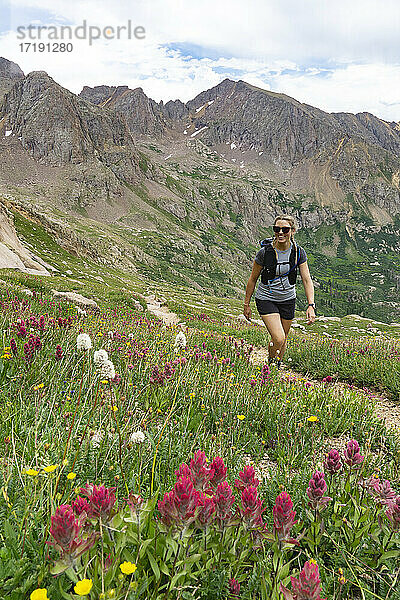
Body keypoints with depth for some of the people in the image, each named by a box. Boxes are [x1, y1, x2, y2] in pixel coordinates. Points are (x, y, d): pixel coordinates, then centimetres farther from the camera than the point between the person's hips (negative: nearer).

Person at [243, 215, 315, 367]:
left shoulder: (299, 252, -11)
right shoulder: (265, 252, -18)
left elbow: (307, 280, -11)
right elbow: (253, 279, -6)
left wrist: (311, 305, -24)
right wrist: (246, 304, -1)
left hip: (288, 300, 3)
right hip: (266, 299, -3)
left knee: (283, 338, 14)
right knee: (278, 338, -16)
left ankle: (278, 366, 38)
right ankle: (270, 366, 13)